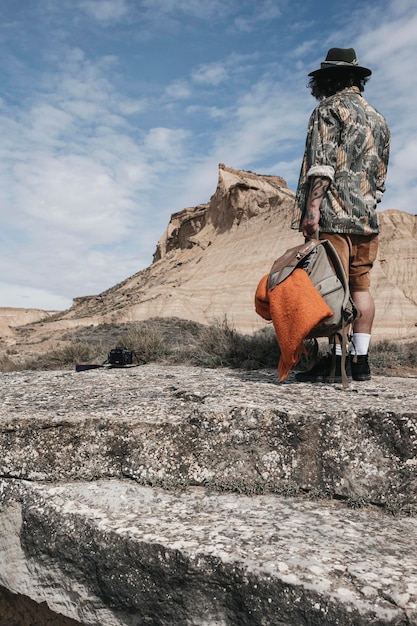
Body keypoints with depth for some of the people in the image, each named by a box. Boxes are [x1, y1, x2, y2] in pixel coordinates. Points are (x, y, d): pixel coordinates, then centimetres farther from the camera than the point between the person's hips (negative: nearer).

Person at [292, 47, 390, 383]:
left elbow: (322, 163, -14)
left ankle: (337, 359, -10)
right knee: (360, 285, 6)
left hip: (334, 214, -7)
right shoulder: (378, 118, 23)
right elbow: (381, 175, 21)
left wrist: (312, 207, -17)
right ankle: (361, 360, 7)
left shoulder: (330, 107, 0)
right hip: (367, 216, 8)